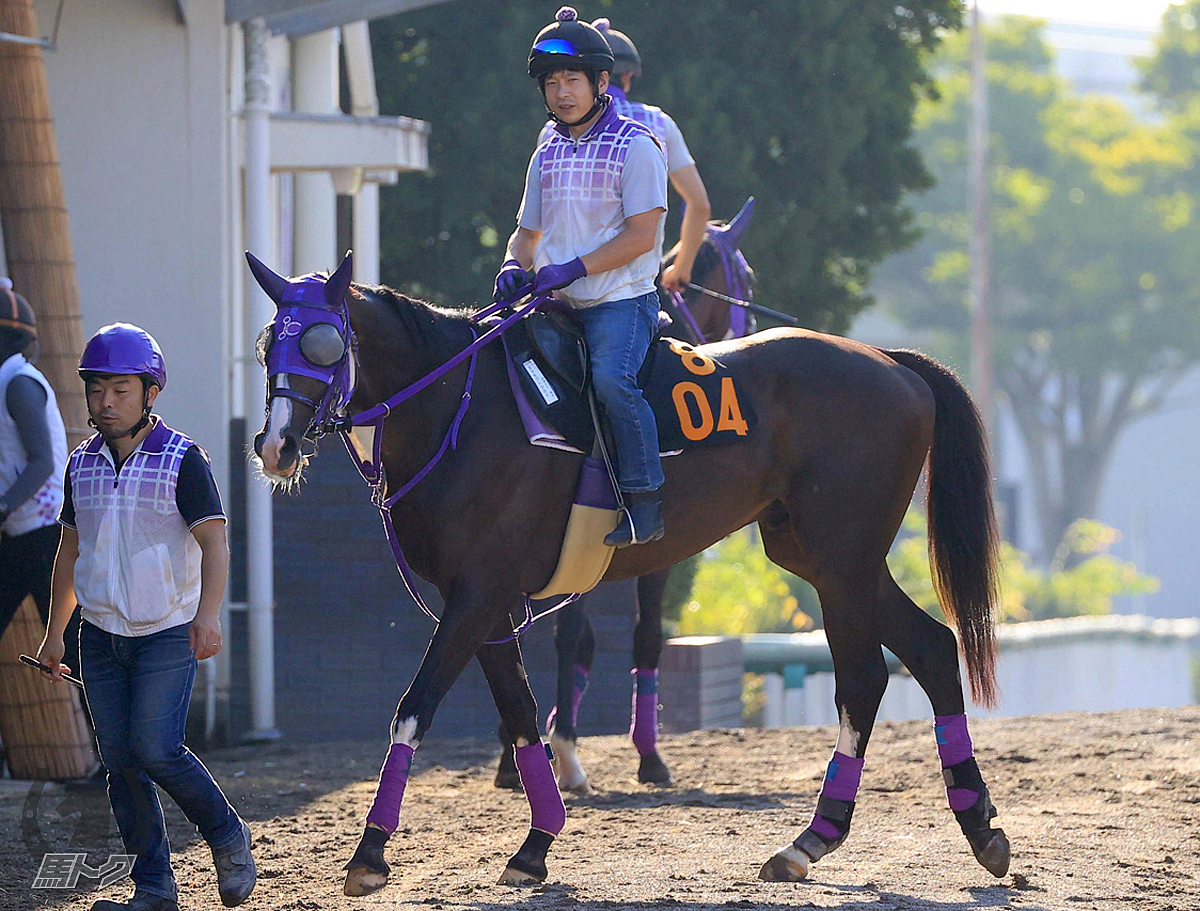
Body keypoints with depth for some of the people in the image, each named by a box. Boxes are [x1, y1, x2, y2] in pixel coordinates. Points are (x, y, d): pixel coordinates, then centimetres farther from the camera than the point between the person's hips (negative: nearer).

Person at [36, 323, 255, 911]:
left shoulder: (182, 459, -8)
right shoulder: (82, 464, 8)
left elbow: (214, 541, -16)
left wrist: (208, 613, -30)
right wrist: (55, 633, 18)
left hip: (168, 635, -5)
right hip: (100, 637, 5)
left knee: (155, 751, -16)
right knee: (120, 761, 1)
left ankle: (227, 837, 8)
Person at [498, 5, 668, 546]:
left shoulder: (635, 147, -6)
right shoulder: (547, 155, 15)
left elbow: (641, 235, -13)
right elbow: (528, 231, 23)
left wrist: (573, 269, -20)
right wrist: (515, 264, 0)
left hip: (620, 302, -7)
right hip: (558, 304, 7)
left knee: (611, 379, -30)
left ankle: (645, 502, -26)